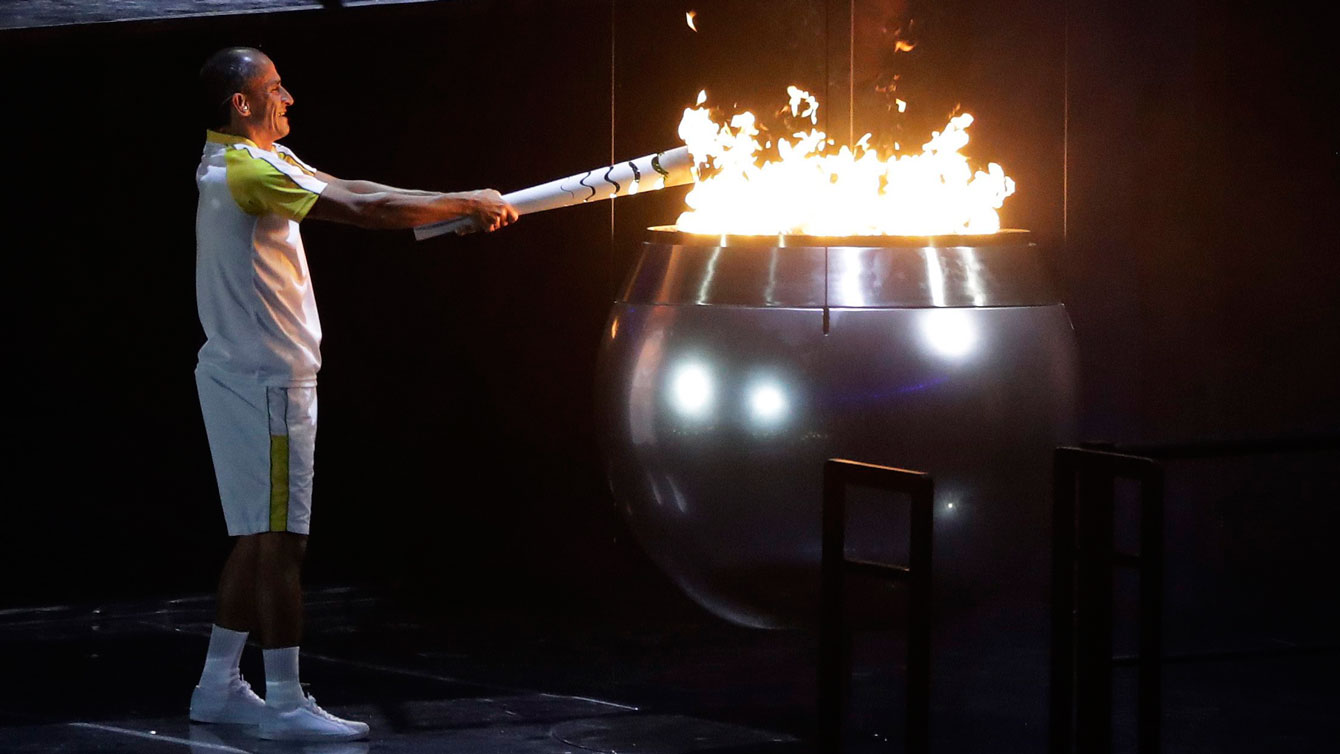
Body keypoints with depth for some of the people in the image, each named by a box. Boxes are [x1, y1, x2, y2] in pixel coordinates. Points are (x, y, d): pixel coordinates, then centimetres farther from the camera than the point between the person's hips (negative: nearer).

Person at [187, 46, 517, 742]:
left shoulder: (259, 162, 13)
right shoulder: (249, 172, -19)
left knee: (257, 537, 14)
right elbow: (365, 210, -22)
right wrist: (467, 205, -12)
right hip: (264, 379, -10)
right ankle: (285, 704, -5)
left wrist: (462, 208, 7)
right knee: (279, 540, -7)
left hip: (247, 376, 10)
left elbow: (349, 190, 13)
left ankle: (219, 686, 19)